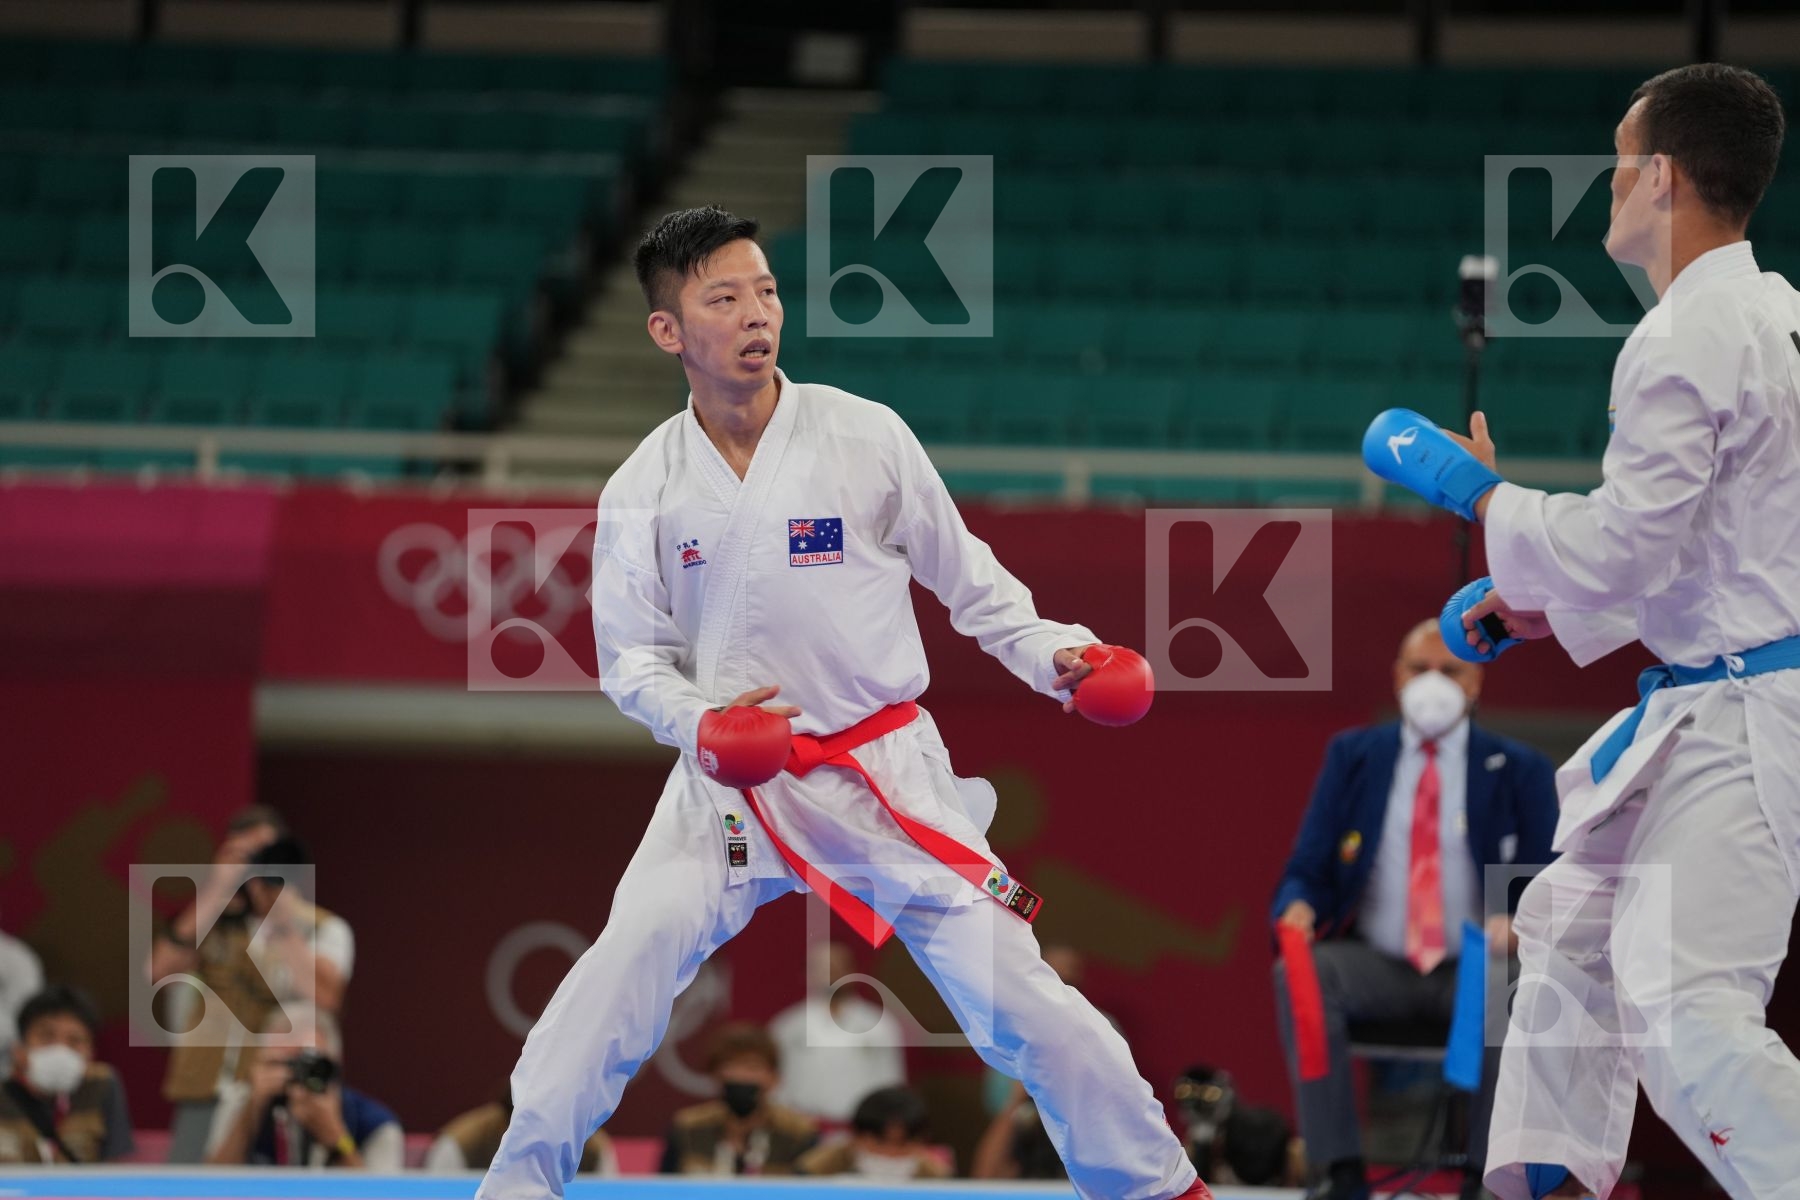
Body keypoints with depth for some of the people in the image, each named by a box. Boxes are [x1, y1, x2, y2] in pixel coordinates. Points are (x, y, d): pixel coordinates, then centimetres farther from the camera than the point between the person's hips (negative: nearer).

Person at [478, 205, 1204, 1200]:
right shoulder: (644, 490, -3)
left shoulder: (865, 438, -7)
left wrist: (1053, 654, -9)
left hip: (884, 774, -1)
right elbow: (632, 658, 3)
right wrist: (696, 723, -17)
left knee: (1008, 989, -4)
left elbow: (964, 577, 4)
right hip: (729, 777, 1)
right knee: (617, 978, -14)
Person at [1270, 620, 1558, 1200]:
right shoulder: (1352, 756, 11)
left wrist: (1517, 923, -22)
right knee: (1300, 976, -30)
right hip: (1376, 967, 1)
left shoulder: (1519, 771, 7)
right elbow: (1307, 870, 8)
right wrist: (1298, 908, -17)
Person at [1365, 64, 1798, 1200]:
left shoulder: (1686, 341, -20)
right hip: (1704, 702, 11)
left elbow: (1625, 548, -22)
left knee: (1685, 1014, -19)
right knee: (1576, 929, 23)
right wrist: (1540, 603, 20)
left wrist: (1477, 490, -8)